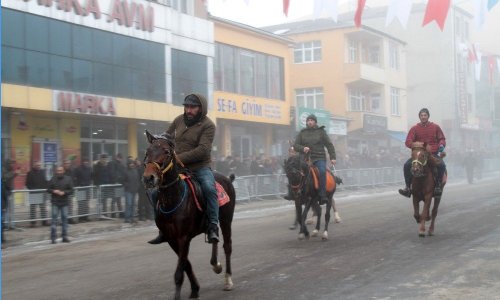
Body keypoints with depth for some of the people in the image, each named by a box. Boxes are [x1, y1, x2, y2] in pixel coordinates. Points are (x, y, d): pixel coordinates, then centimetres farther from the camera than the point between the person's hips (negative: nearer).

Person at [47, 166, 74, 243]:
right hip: (55, 203, -1)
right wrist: (54, 191, -13)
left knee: (65, 218, 5)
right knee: (54, 218, -4)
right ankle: (53, 237, -2)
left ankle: (65, 237, 13)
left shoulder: (68, 179, 2)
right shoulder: (53, 179, 3)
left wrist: (64, 192, -16)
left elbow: (71, 190, 1)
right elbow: (48, 190, 7)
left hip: (64, 203, 1)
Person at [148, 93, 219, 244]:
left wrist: (179, 158, -26)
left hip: (200, 168, -5)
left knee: (209, 188, -34)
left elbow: (203, 150, -21)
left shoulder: (208, 125, -10)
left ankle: (213, 227, -25)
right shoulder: (179, 120, 8)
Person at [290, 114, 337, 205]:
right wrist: (302, 148, -11)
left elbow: (329, 145, 10)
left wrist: (333, 157, 0)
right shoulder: (302, 133, 14)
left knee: (322, 171, -31)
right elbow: (295, 145, 11)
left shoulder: (321, 132, 10)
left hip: (319, 158, -2)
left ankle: (322, 196, -30)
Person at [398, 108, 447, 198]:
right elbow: (408, 141, 2)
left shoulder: (435, 127, 9)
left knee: (442, 165, -30)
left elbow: (442, 139, 16)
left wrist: (441, 145, -7)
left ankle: (438, 187, -18)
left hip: (433, 154, 0)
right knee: (407, 165, -24)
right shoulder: (415, 128, 6)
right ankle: (408, 188, -15)